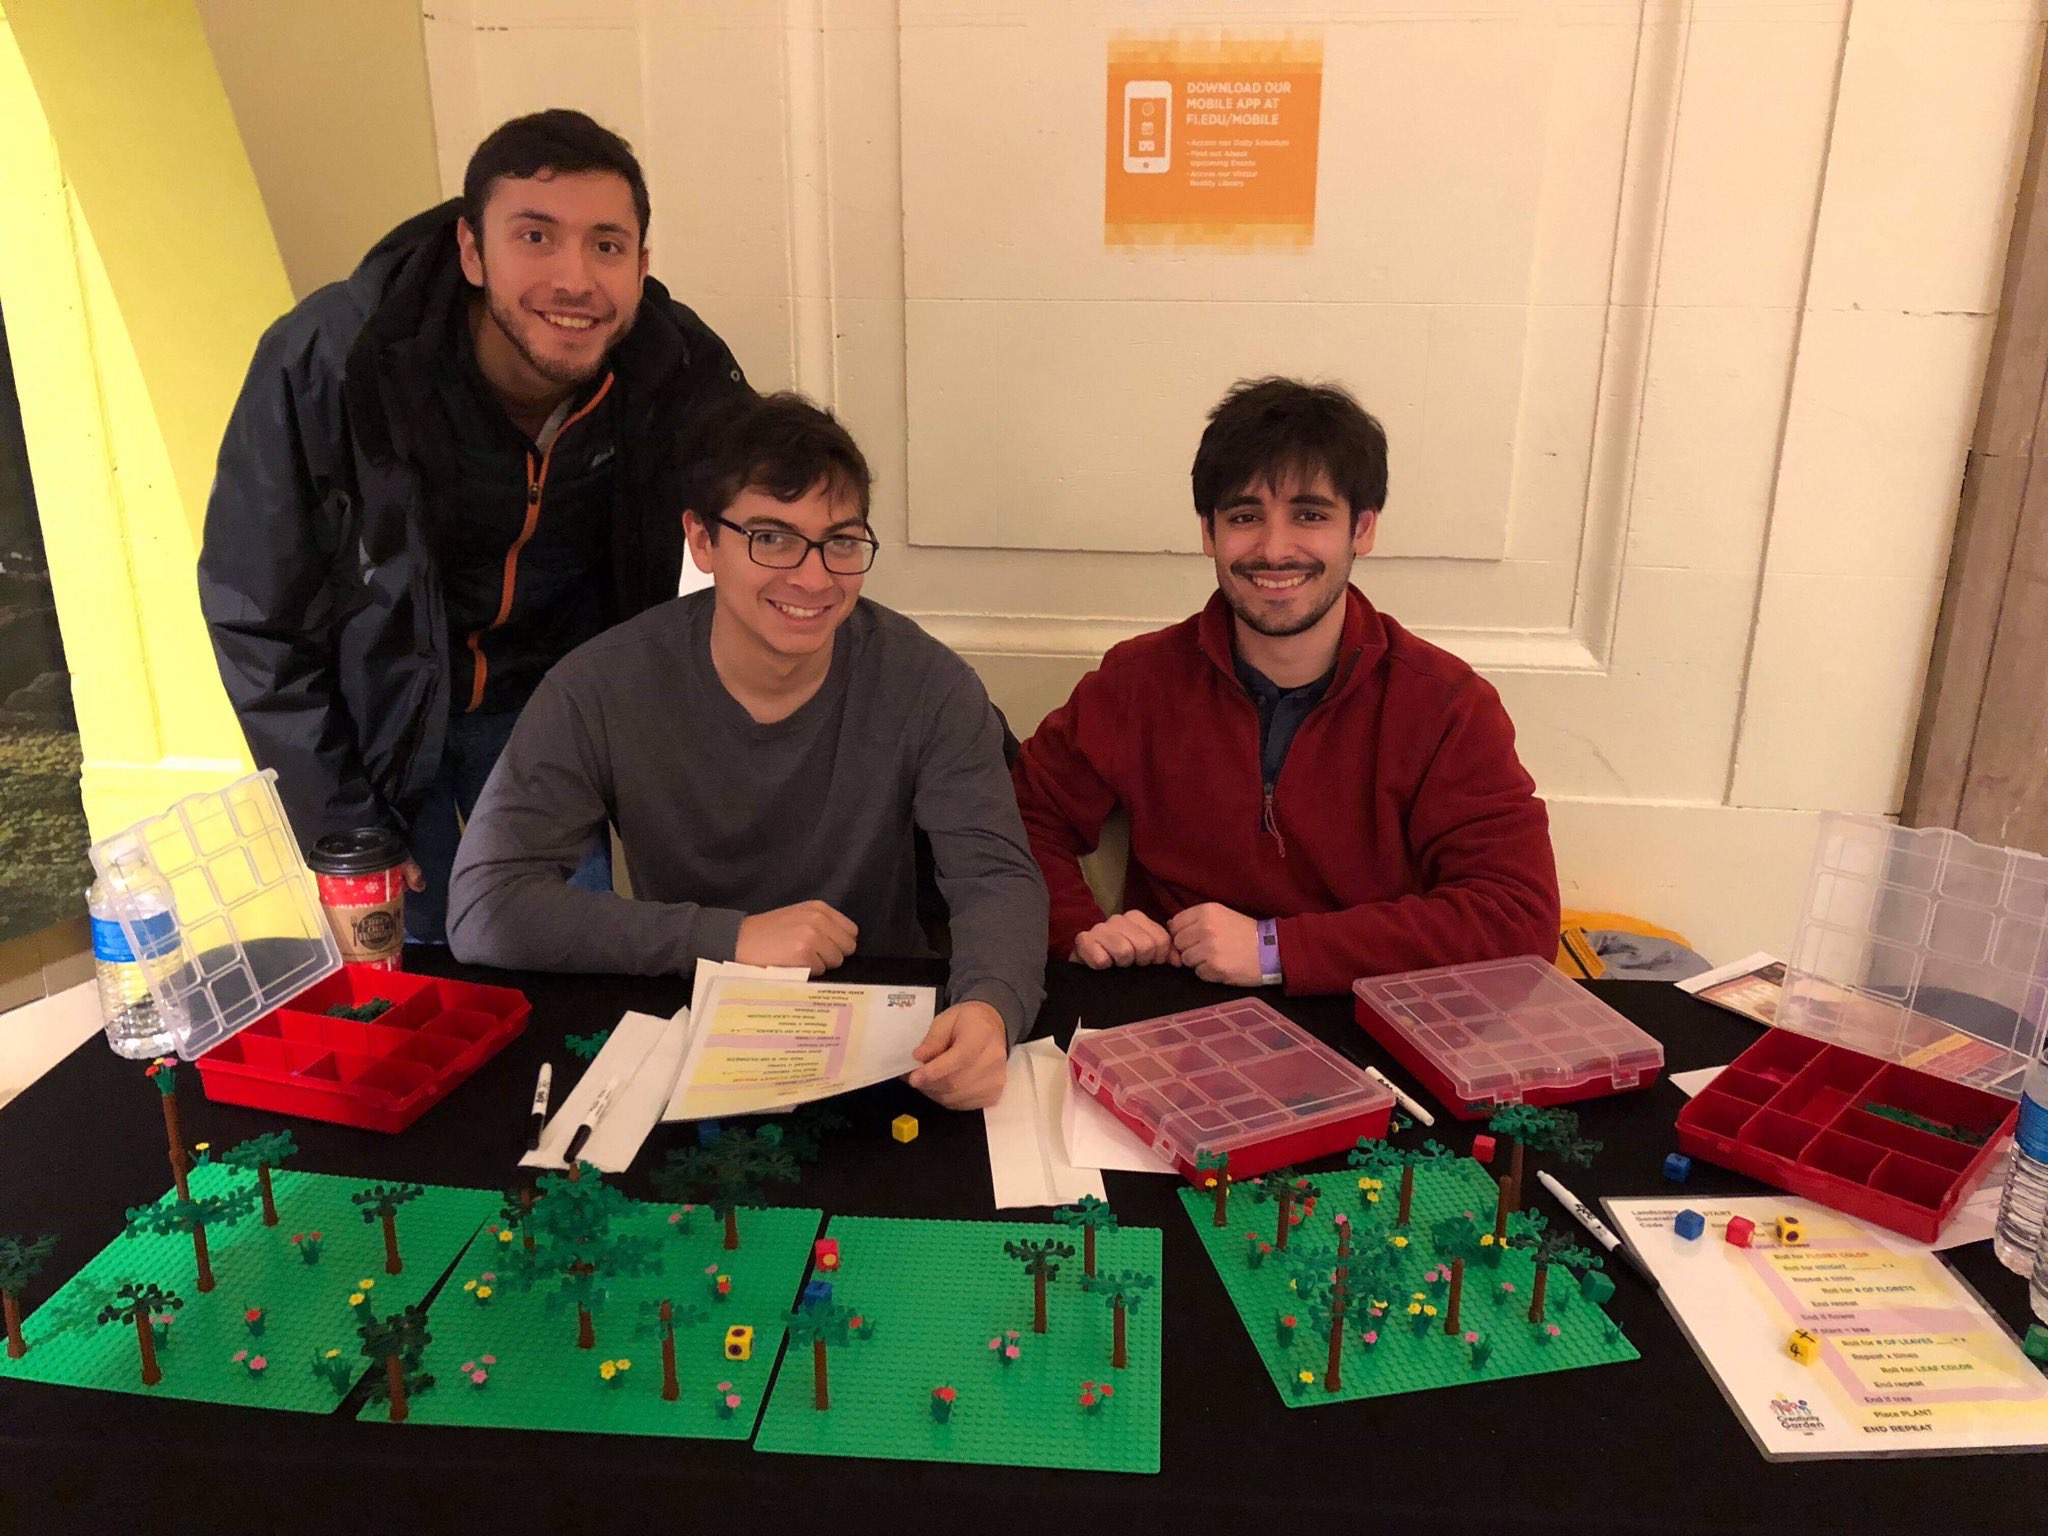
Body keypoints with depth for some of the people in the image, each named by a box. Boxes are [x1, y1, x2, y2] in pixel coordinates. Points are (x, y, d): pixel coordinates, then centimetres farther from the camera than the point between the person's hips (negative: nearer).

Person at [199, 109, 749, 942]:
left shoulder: (687, 374, -20)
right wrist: (337, 823, -12)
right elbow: (254, 610, -14)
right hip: (369, 709, -1)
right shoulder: (322, 361, -25)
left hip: (557, 715, 2)